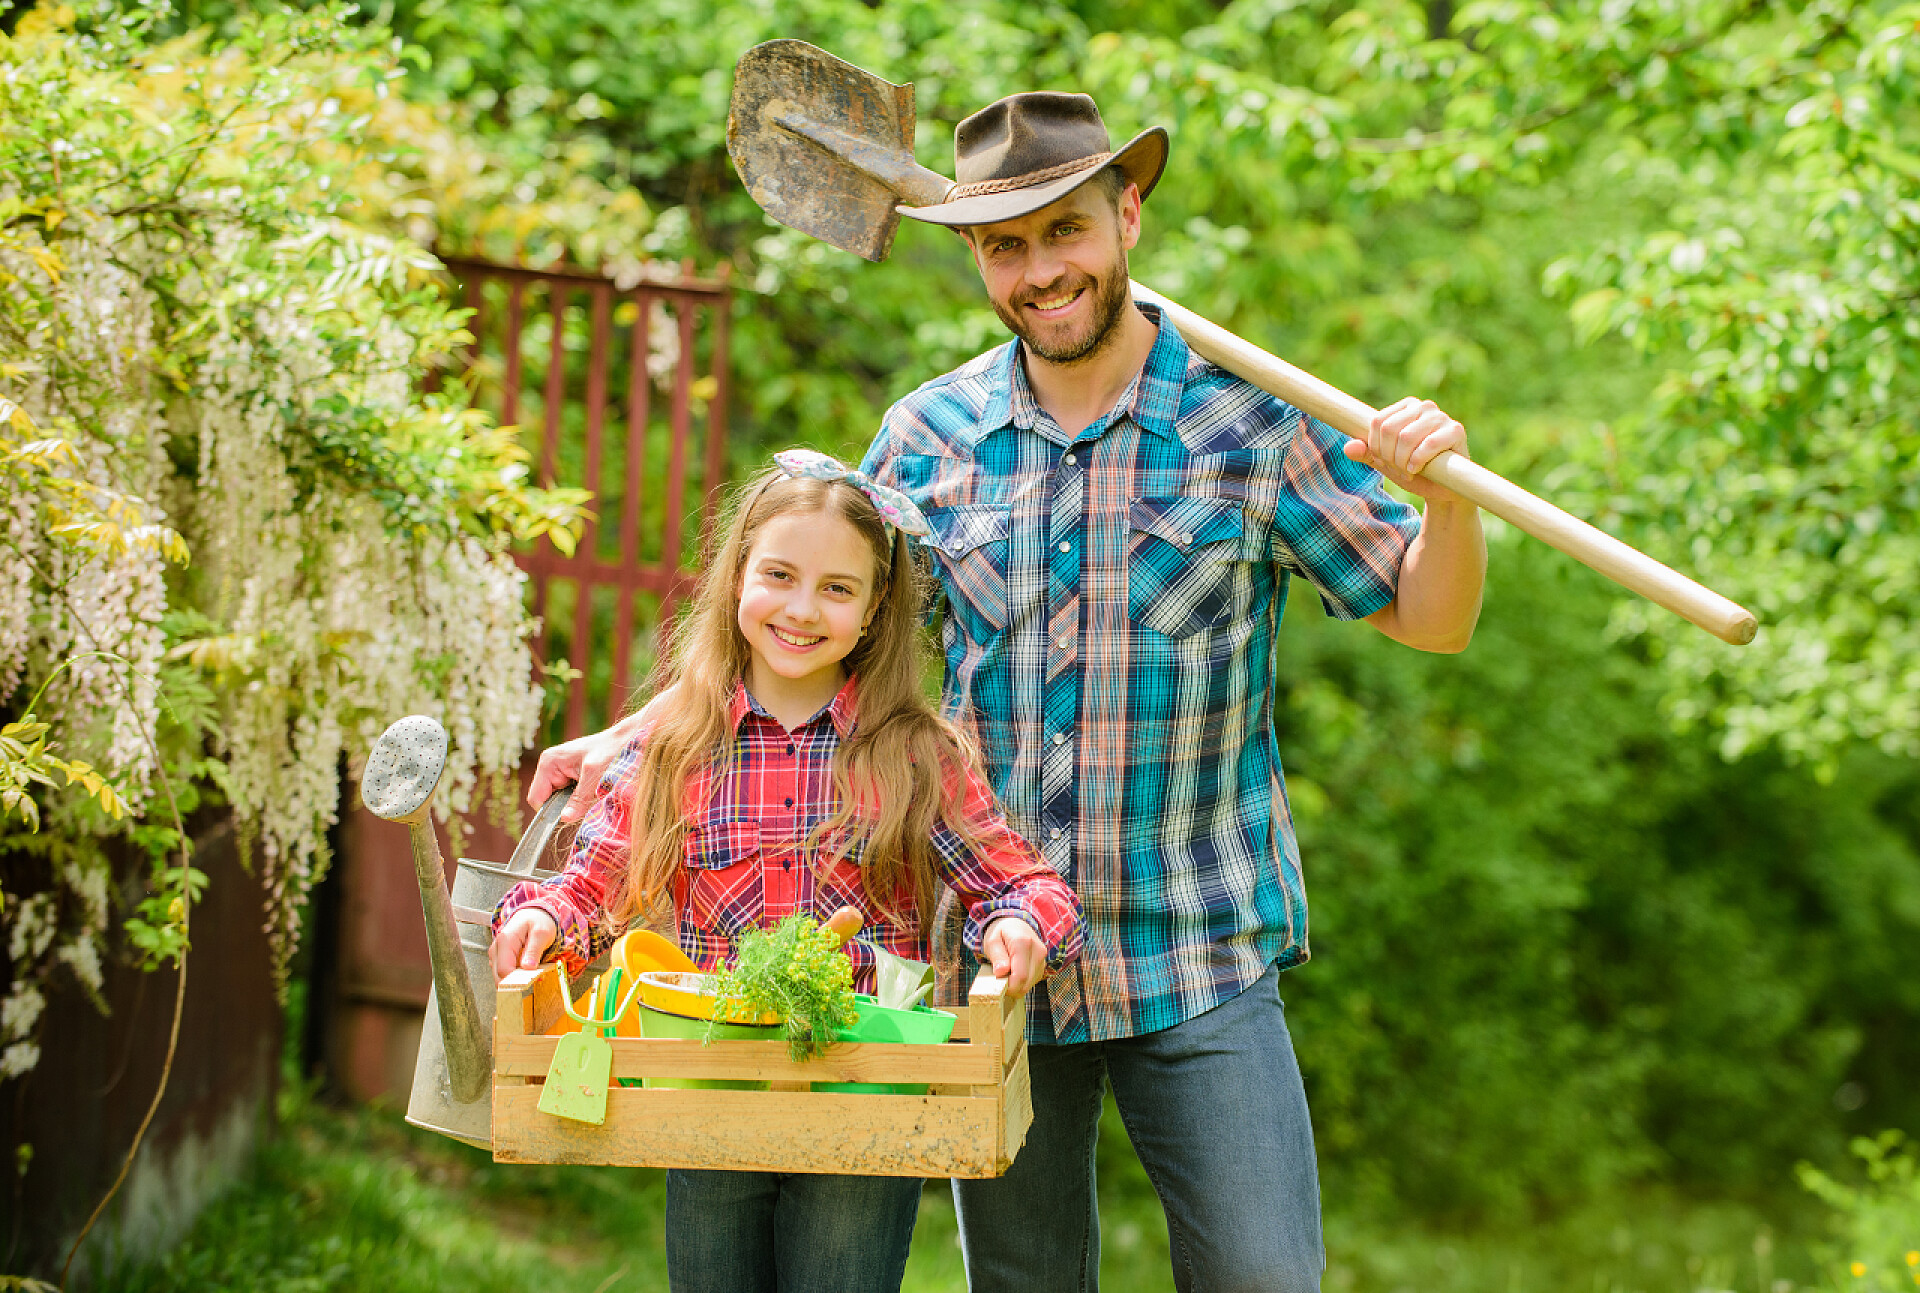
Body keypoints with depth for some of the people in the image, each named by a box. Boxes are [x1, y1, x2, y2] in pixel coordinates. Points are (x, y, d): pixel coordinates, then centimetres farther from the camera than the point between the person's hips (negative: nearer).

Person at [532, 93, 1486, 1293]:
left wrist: (1445, 494, -20)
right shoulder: (931, 436, 4)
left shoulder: (1250, 416, -2)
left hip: (1200, 960, -2)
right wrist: (637, 735, 3)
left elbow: (1431, 619, 1)